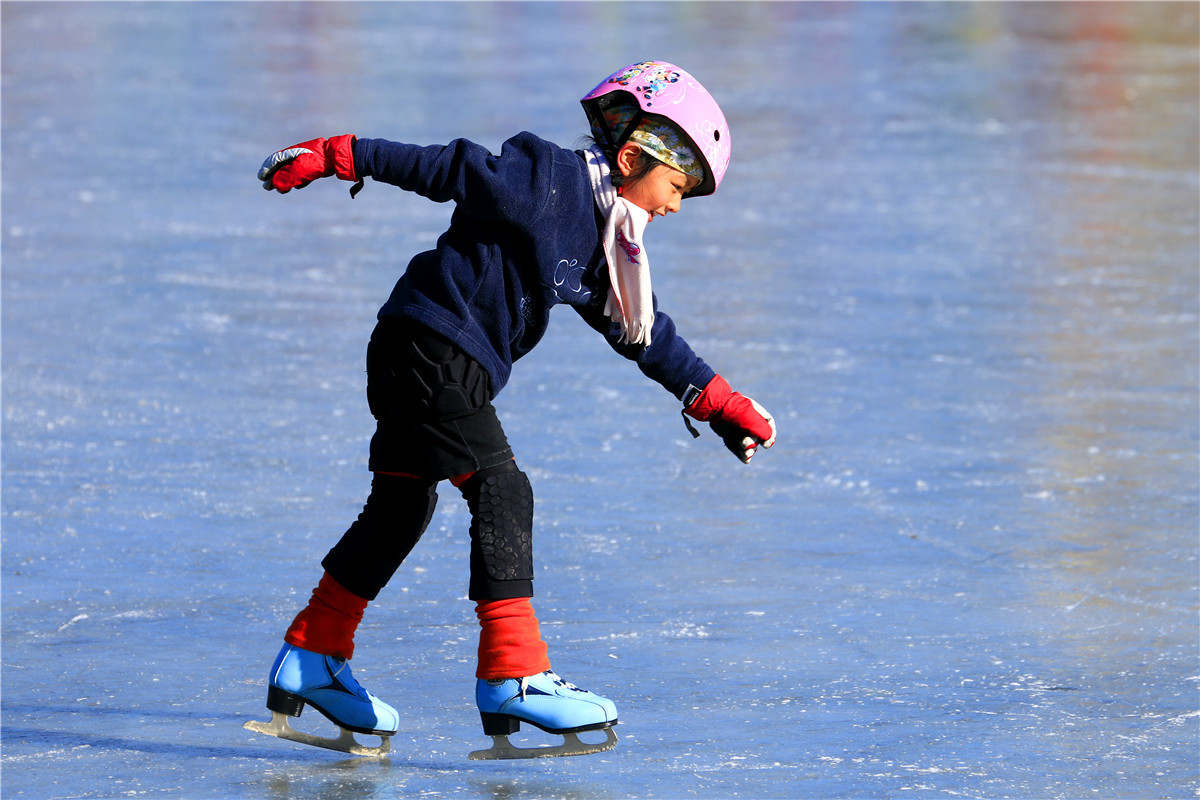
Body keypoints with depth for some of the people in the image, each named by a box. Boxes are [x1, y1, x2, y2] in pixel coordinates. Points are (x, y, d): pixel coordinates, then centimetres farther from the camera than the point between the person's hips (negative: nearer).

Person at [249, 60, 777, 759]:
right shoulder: (547, 179, -14)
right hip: (434, 349, -10)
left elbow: (646, 335, 20)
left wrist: (720, 403, 18)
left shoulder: (611, 247, 14)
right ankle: (514, 677, -17)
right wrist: (333, 157, -13)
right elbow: (443, 167, -13)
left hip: (411, 361, 10)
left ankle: (312, 660, 23)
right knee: (501, 491, -14)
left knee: (403, 504, 15)